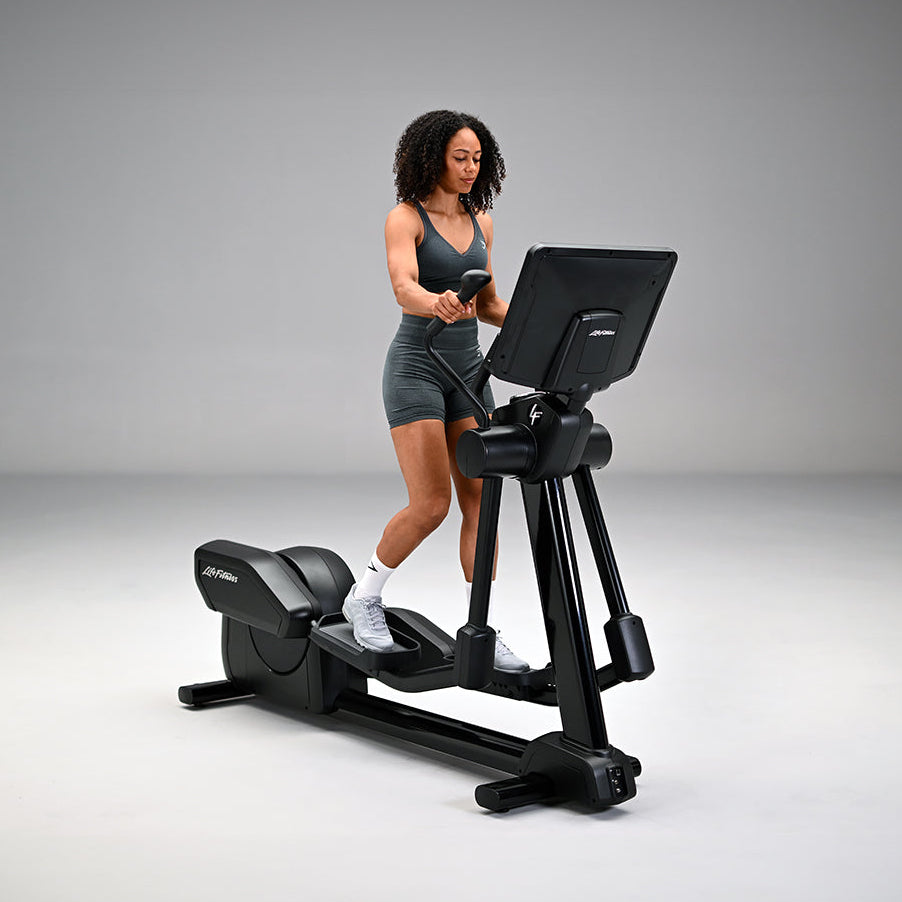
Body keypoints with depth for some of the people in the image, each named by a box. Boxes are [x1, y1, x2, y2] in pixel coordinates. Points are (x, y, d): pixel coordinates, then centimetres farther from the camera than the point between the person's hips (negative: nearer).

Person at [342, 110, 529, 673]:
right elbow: (404, 287, -28)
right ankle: (365, 598, 12)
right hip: (417, 366, -6)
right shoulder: (406, 218, -9)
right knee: (432, 505, -12)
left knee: (480, 501, 1)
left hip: (468, 366, 6)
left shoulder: (480, 220, 10)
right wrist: (438, 304, -50)